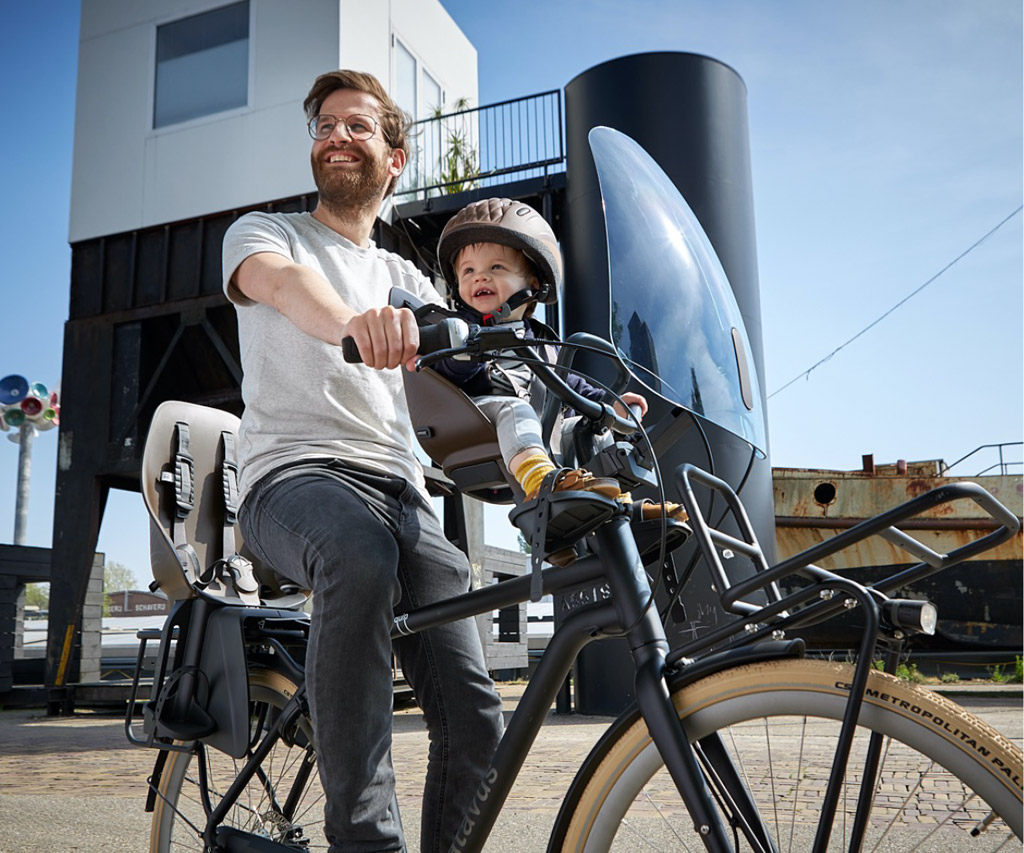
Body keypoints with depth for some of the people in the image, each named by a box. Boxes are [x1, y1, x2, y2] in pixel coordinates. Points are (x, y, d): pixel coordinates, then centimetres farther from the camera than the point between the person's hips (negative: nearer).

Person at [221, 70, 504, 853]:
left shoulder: (408, 282, 27)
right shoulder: (264, 231, 15)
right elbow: (282, 281, -12)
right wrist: (353, 319, -38)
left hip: (401, 493, 4)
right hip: (294, 476, -4)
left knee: (475, 722, -10)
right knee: (361, 556, -40)